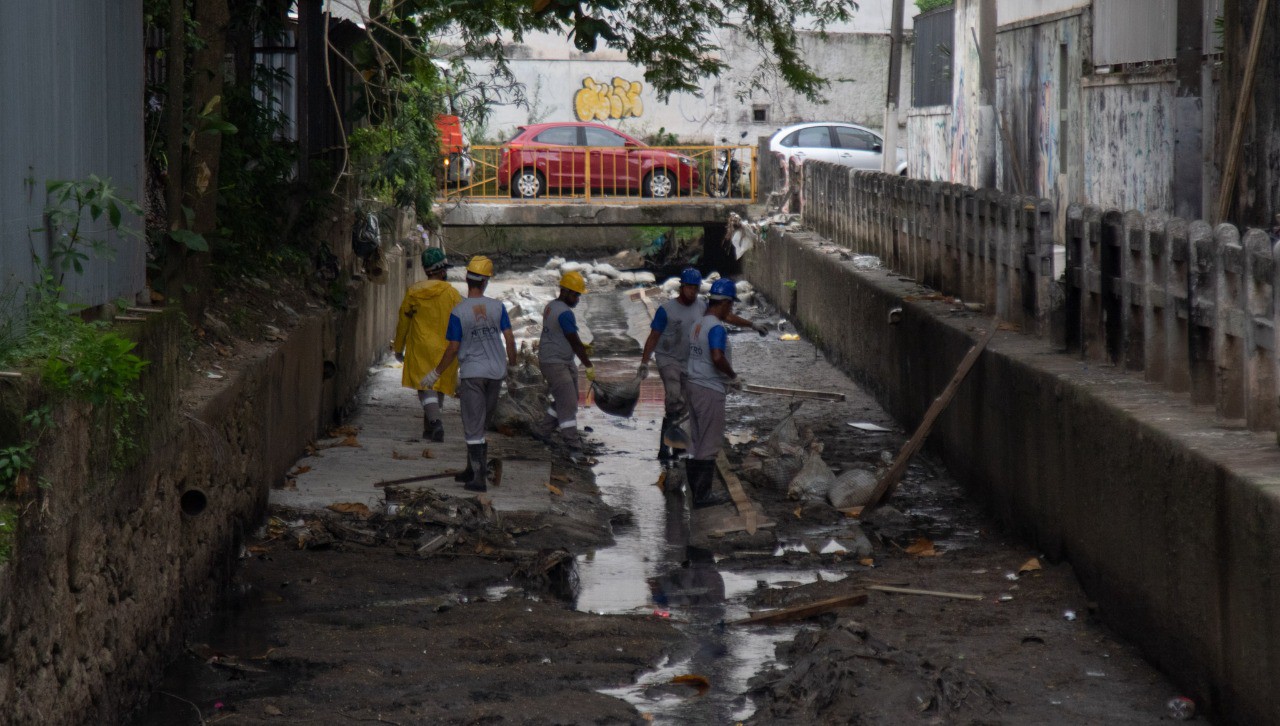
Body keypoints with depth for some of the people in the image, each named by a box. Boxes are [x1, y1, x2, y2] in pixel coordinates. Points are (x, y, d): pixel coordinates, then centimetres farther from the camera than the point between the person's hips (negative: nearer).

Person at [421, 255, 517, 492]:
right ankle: (474, 470, 26)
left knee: (473, 428, -1)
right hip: (496, 372, 4)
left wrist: (436, 373, 3)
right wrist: (512, 366, 16)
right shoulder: (497, 307, -3)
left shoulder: (458, 312, -11)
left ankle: (479, 478, -6)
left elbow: (453, 349, -9)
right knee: (482, 425, 17)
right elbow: (510, 339, -1)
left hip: (472, 373, -4)